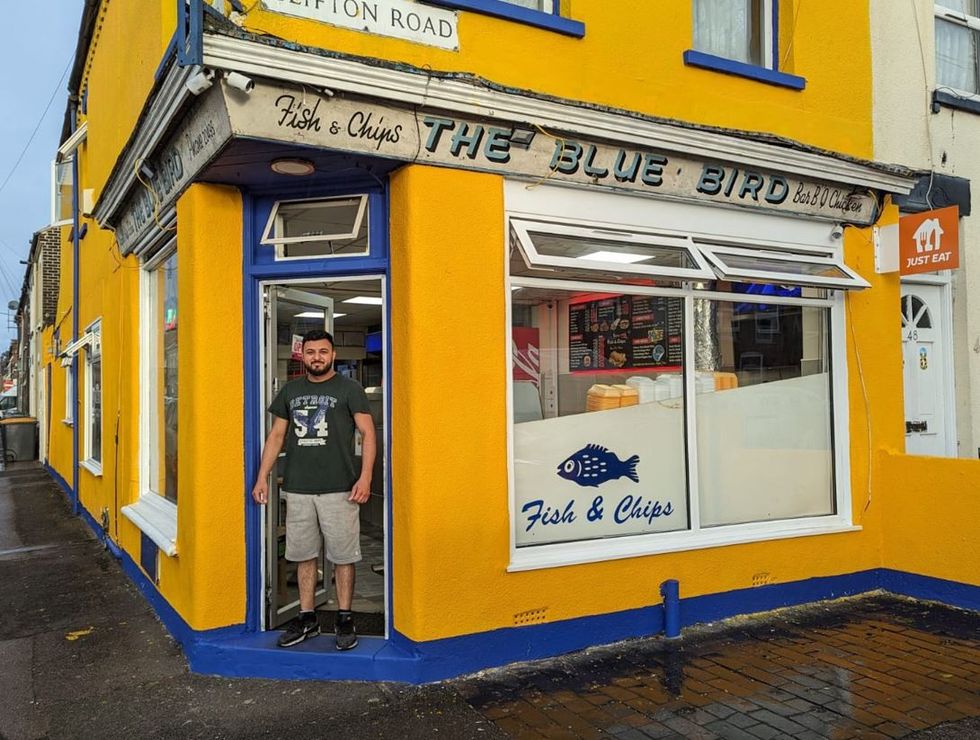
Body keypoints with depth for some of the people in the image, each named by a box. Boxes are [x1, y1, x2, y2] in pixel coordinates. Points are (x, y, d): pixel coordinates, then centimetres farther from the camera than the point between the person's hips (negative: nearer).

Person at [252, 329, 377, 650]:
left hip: (339, 489, -4)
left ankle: (344, 619, 13)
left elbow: (368, 433, -5)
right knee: (304, 554, 10)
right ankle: (307, 618, 22)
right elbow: (276, 435, 15)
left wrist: (365, 476, -17)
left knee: (342, 556, 2)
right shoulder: (290, 391, 12)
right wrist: (262, 477, 8)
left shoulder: (349, 389, 0)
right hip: (298, 490, 4)